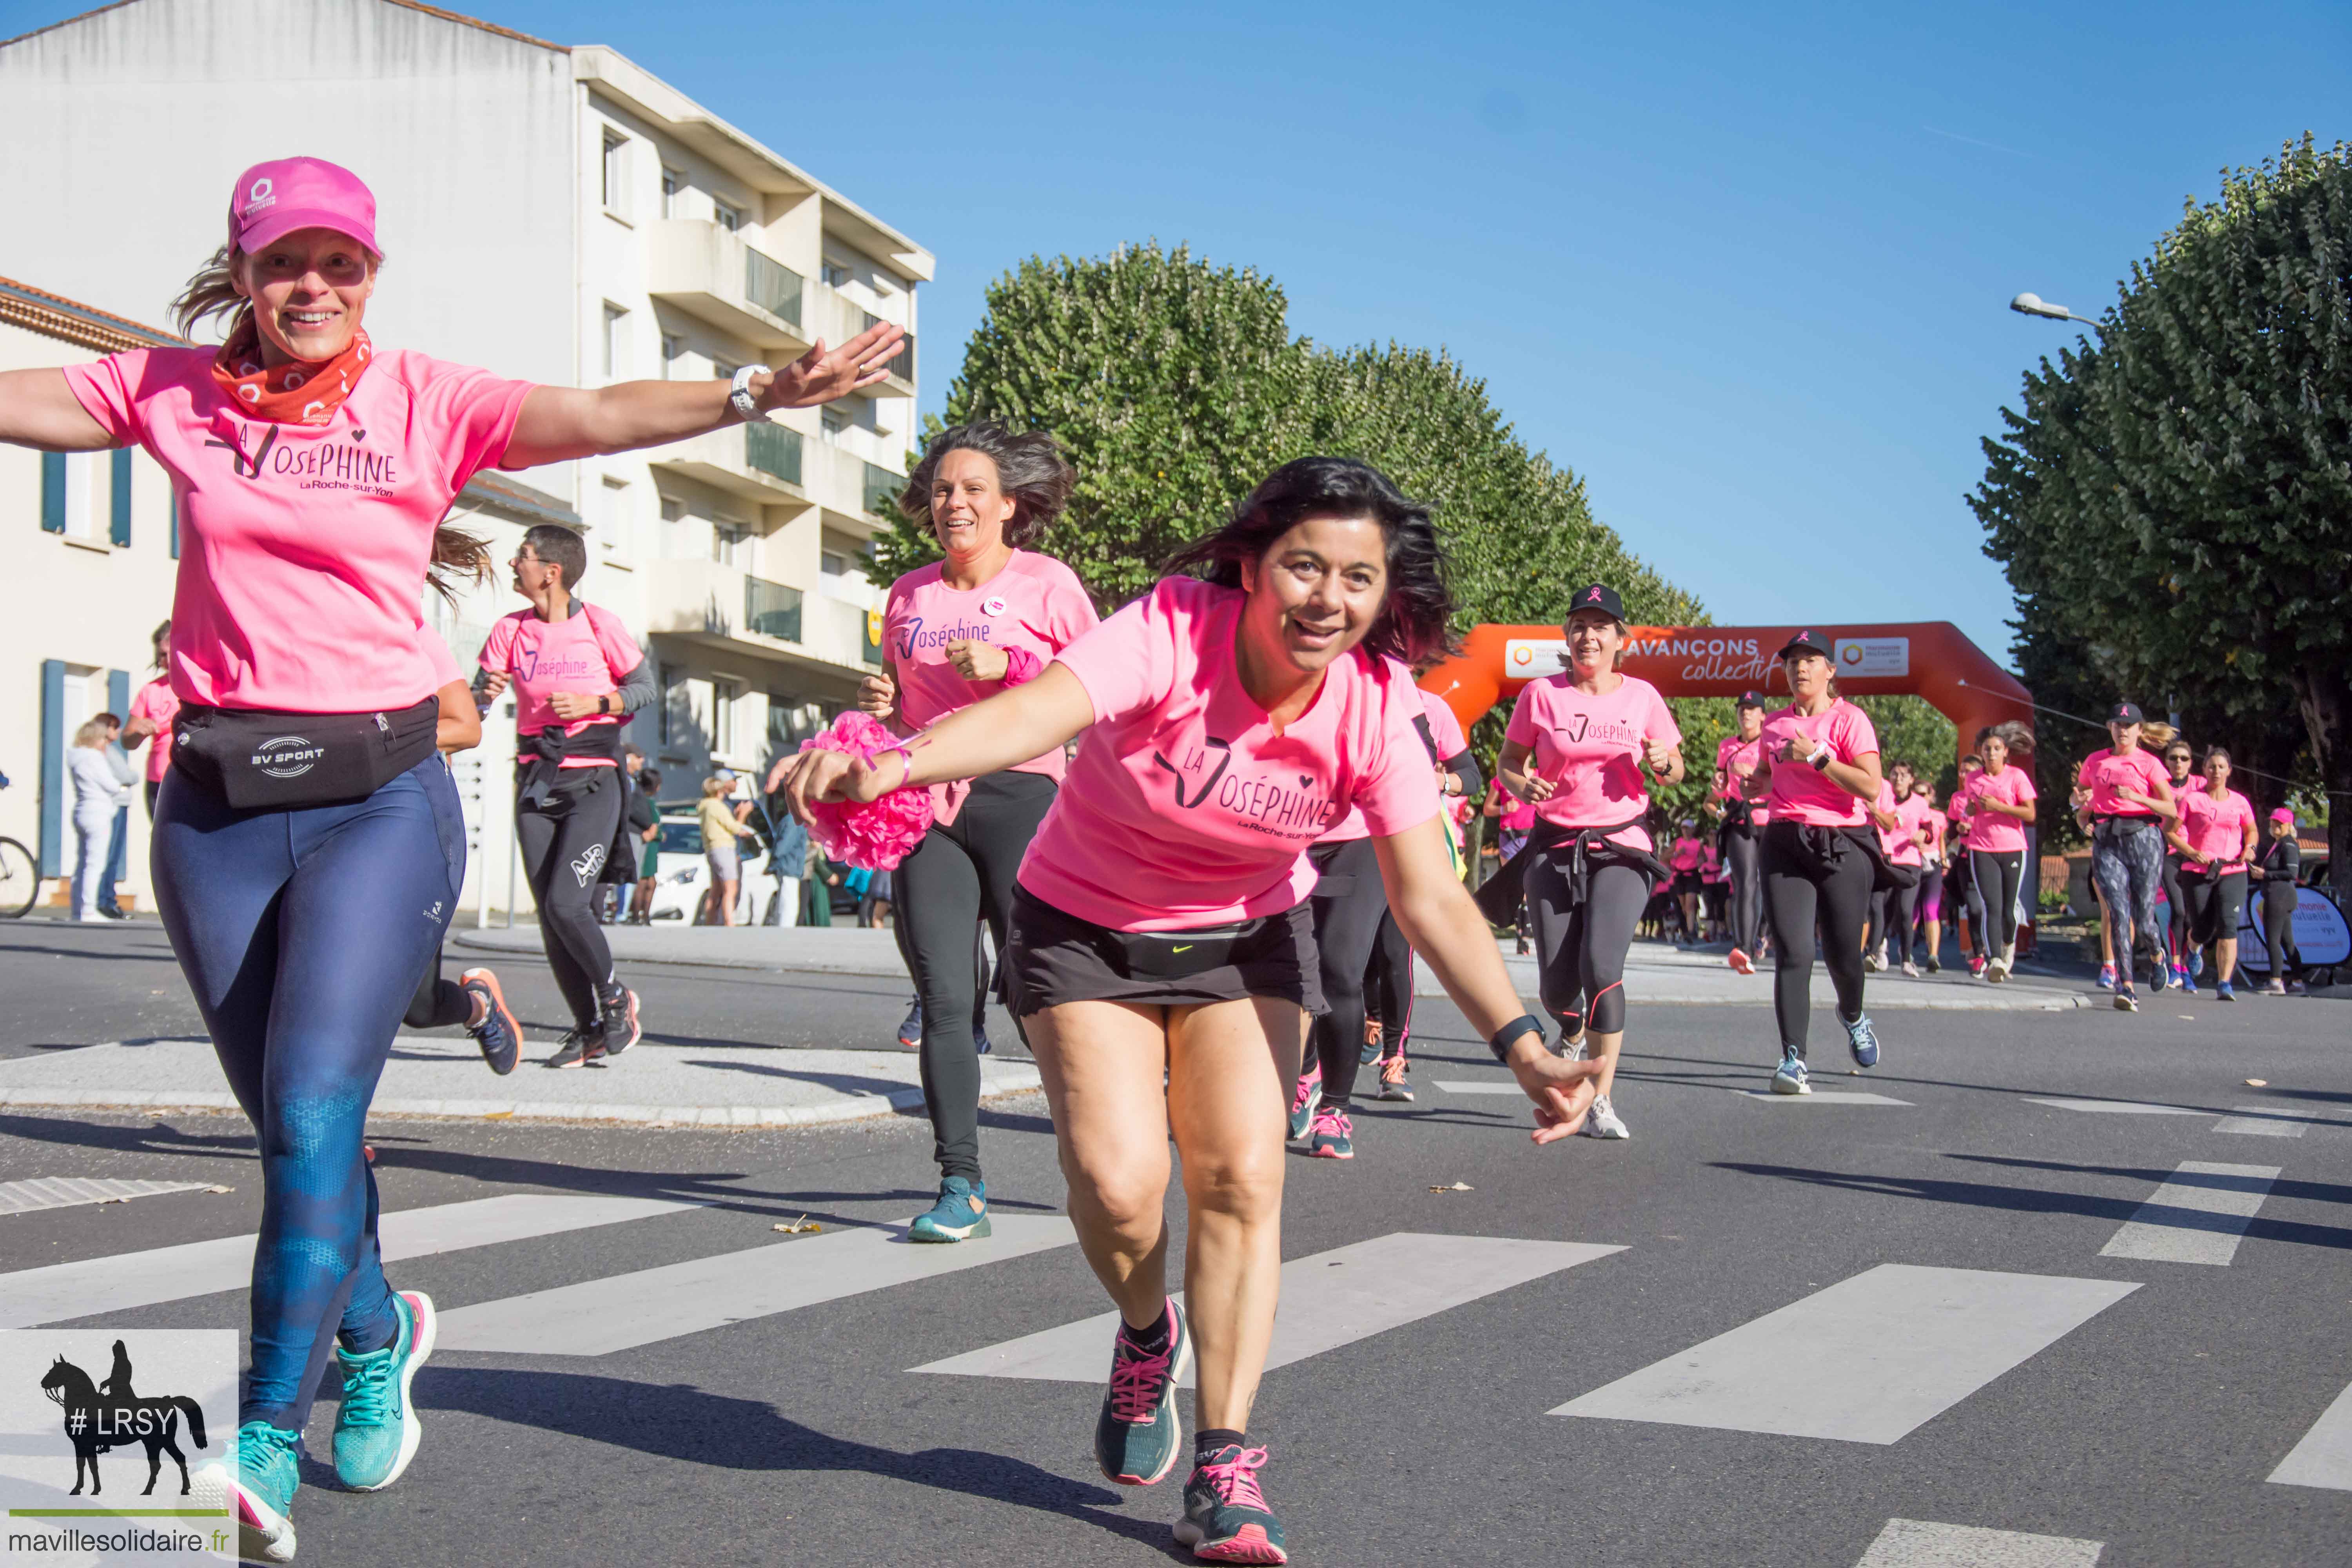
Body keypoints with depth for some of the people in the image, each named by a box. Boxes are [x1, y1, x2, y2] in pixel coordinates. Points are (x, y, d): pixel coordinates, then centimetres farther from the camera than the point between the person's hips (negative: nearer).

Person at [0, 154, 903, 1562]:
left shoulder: (425, 399, 1)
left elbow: (592, 416, -12)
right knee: (285, 1122, 13)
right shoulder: (174, 391, 8)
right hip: (217, 801, 3)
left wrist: (756, 393, -26)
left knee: (314, 1113, -13)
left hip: (376, 797, -3)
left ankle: (266, 1442, -8)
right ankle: (377, 1332, 38)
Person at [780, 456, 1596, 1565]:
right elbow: (1039, 709, -48)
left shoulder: (1374, 705, -19)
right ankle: (1146, 1336, 20)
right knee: (1117, 1184, -15)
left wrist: (1522, 1046, -28)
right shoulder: (1171, 633, -29)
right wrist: (898, 761, -67)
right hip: (1082, 929, -2)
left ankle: (1226, 1468, 1)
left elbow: (1431, 901, -17)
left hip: (1247, 940, 2)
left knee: (1242, 1178, -11)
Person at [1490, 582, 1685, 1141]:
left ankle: (1601, 1101, -13)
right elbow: (1506, 764, 8)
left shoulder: (1641, 696, 4)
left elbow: (1674, 774, 14)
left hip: (1621, 847, -1)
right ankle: (1574, 1034, 41)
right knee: (1557, 985, 2)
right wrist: (1524, 785, -14)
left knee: (1602, 966, -21)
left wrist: (1663, 762, -9)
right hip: (1555, 845, 1)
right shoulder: (1541, 694, 2)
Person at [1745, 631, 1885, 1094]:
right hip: (1785, 844, 3)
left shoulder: (1848, 719, -3)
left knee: (1842, 954, 5)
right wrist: (1760, 781, 8)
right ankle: (1793, 1059, -13)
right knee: (1793, 952, -10)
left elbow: (1871, 787, -15)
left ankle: (1854, 1019, 39)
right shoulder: (1774, 723, 13)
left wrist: (1817, 756, -18)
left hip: (1843, 846, -3)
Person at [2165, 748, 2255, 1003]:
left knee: (2228, 925, -17)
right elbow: (2169, 832, 0)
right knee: (2202, 931, 1)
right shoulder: (2191, 799, 1)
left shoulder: (2240, 802, 10)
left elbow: (2252, 831, 24)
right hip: (2197, 873, -1)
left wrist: (2250, 848, 3)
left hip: (2233, 873, 1)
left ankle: (2224, 985, -19)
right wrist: (2193, 853, -13)